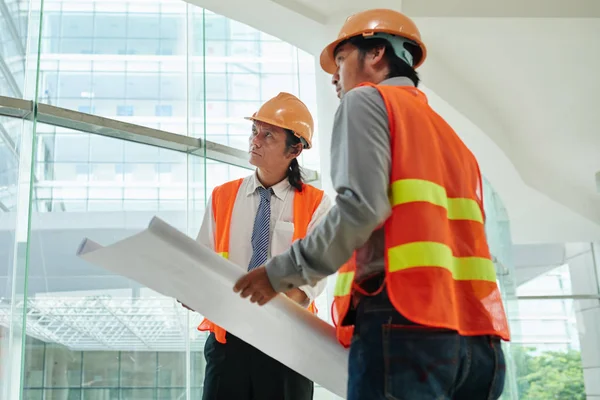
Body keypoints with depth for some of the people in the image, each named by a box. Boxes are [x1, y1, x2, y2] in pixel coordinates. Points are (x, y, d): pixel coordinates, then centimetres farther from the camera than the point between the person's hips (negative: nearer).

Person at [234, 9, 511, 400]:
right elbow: (457, 239, 18)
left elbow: (360, 207, -11)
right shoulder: (451, 138, 27)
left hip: (403, 323, -8)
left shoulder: (367, 99, 6)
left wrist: (283, 272, -3)